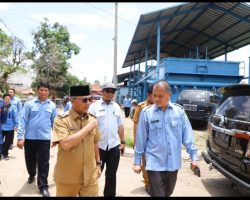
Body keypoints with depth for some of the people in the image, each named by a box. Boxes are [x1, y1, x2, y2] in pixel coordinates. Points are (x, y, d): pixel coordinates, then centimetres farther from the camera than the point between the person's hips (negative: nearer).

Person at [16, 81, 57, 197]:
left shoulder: (52, 106, 3)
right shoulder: (29, 104, -3)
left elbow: (55, 122, 9)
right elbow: (23, 121, -5)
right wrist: (20, 137, -11)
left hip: (45, 138, 0)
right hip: (30, 137, 0)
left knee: (43, 163, 2)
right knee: (30, 160, 16)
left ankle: (43, 186, 13)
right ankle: (32, 175, 46)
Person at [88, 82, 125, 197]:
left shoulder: (116, 106, 8)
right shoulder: (94, 106, -4)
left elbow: (120, 126, 11)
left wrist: (123, 142, 9)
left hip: (114, 145, 3)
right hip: (99, 145, -3)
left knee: (111, 174, 13)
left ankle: (110, 195, 27)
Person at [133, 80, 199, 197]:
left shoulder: (179, 111, -1)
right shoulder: (146, 113, -7)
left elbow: (187, 135, 3)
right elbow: (141, 139, -2)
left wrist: (193, 155, 0)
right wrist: (137, 161, 1)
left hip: (173, 163, 3)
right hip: (155, 164, -3)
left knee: (168, 193, 22)